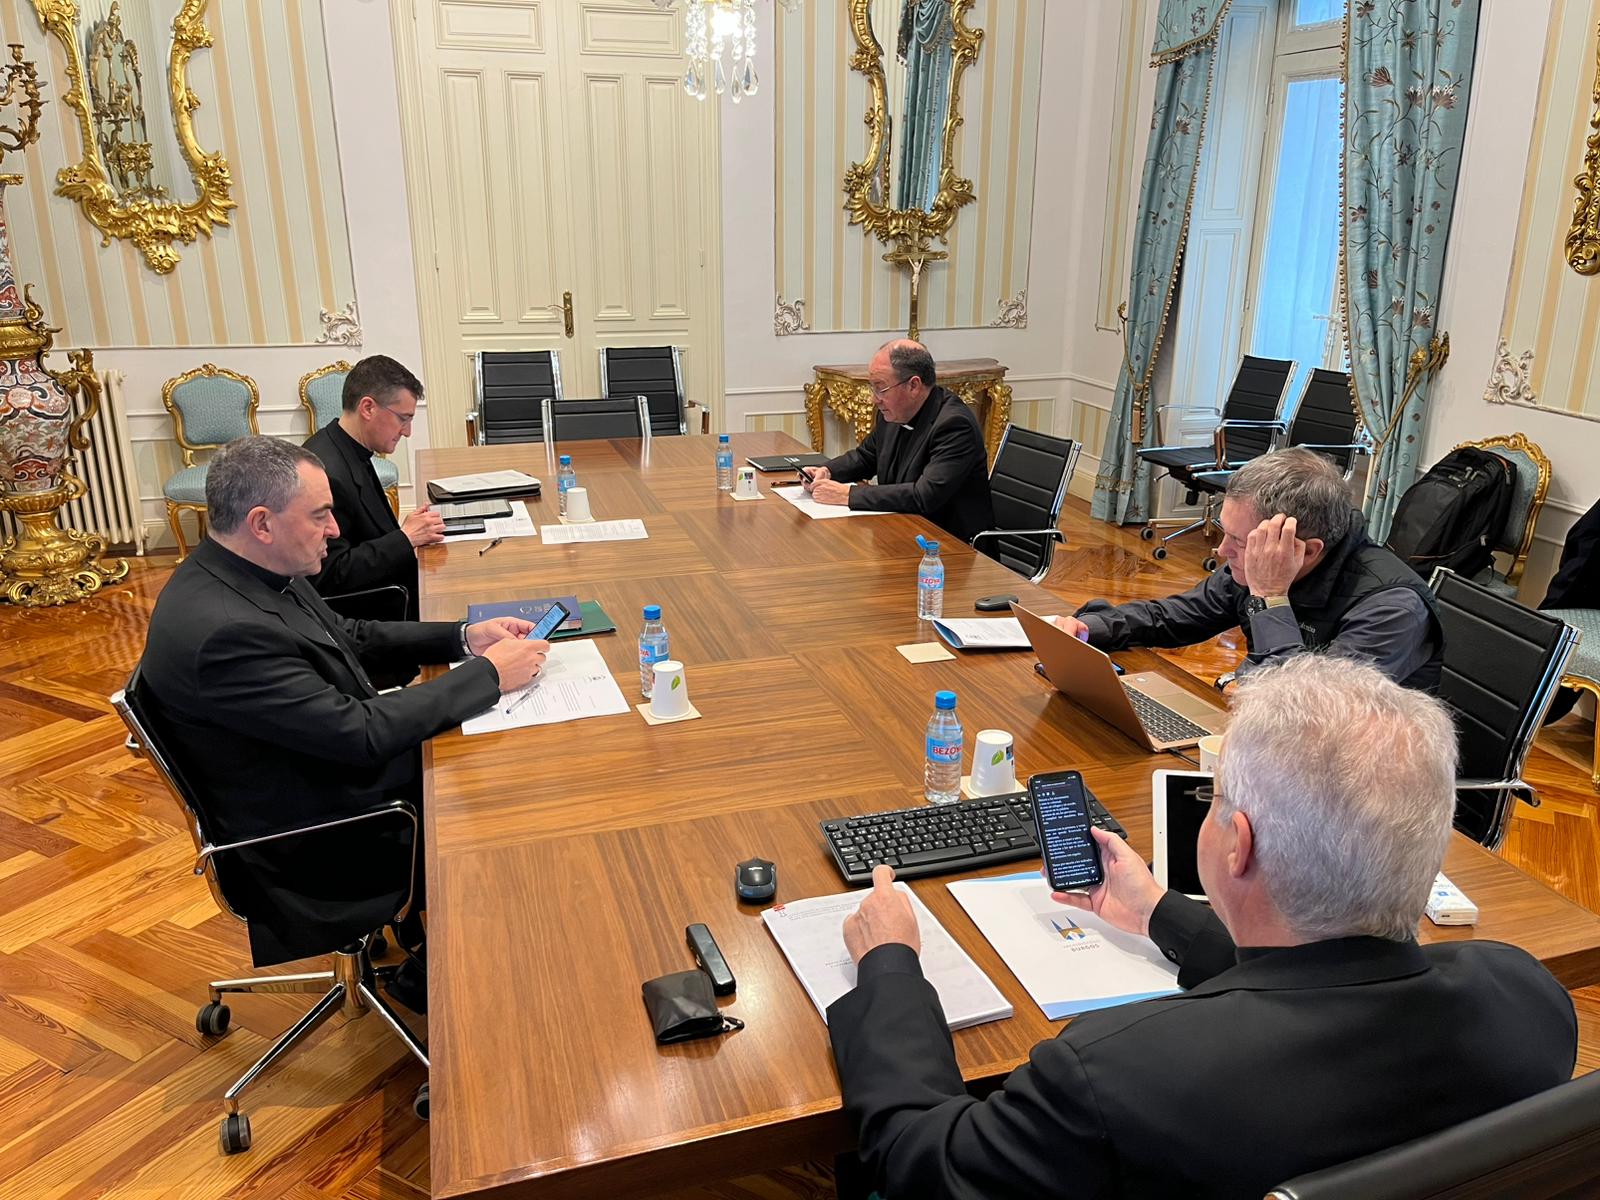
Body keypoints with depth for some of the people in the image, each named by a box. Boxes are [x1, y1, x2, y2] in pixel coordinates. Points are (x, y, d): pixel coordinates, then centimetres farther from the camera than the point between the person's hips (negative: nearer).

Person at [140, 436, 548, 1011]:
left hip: (340, 763, 8)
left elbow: (352, 638, 11)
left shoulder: (246, 573, -3)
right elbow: (362, 734, -29)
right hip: (312, 845, -8)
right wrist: (489, 674, -22)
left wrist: (464, 637, -1)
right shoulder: (223, 630, -32)